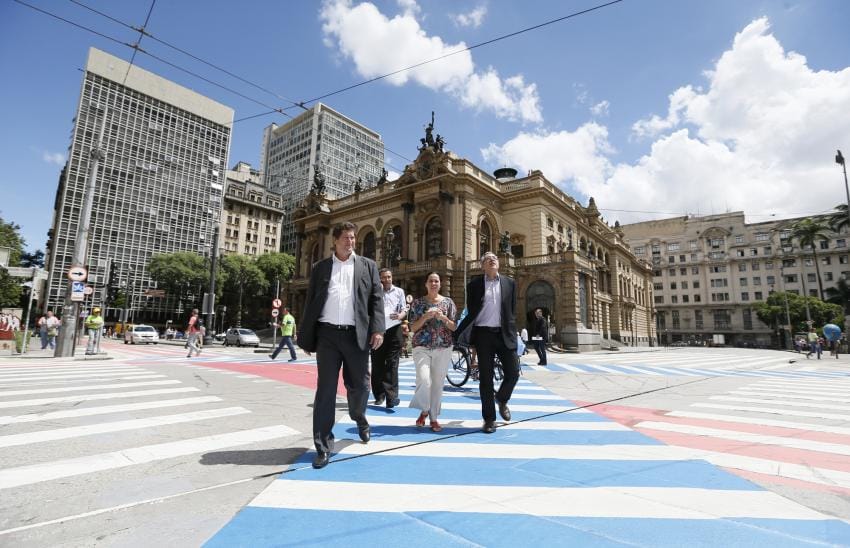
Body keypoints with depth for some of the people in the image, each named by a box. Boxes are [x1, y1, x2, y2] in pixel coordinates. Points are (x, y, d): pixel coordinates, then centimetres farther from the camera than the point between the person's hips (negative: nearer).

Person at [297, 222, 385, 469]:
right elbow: (311, 303, 9)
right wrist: (306, 337, 4)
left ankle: (359, 418, 41)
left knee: (359, 385, 10)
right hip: (327, 334, 0)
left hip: (357, 334, 0)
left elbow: (377, 299, 2)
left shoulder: (367, 266, 9)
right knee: (325, 389, 2)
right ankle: (323, 446, 11)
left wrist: (377, 329, -9)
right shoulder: (320, 267, 10)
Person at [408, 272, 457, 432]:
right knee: (424, 380, -17)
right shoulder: (418, 303, 5)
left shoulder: (448, 302, 6)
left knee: (437, 383, 5)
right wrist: (425, 317, -15)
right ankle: (424, 410, 8)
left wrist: (443, 318, -14)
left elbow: (454, 327, 4)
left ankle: (434, 418, 21)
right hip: (421, 347, -1)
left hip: (443, 348, 1)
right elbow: (413, 328, 1)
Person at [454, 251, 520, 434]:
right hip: (483, 334, -1)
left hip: (505, 334, 2)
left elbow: (512, 311, 10)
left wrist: (513, 334, 6)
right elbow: (471, 313, 4)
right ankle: (489, 418, 17)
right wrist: (455, 333, -3)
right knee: (485, 378, 3)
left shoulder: (509, 283, 8)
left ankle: (502, 400, 32)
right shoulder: (474, 284, 3)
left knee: (513, 373, 1)